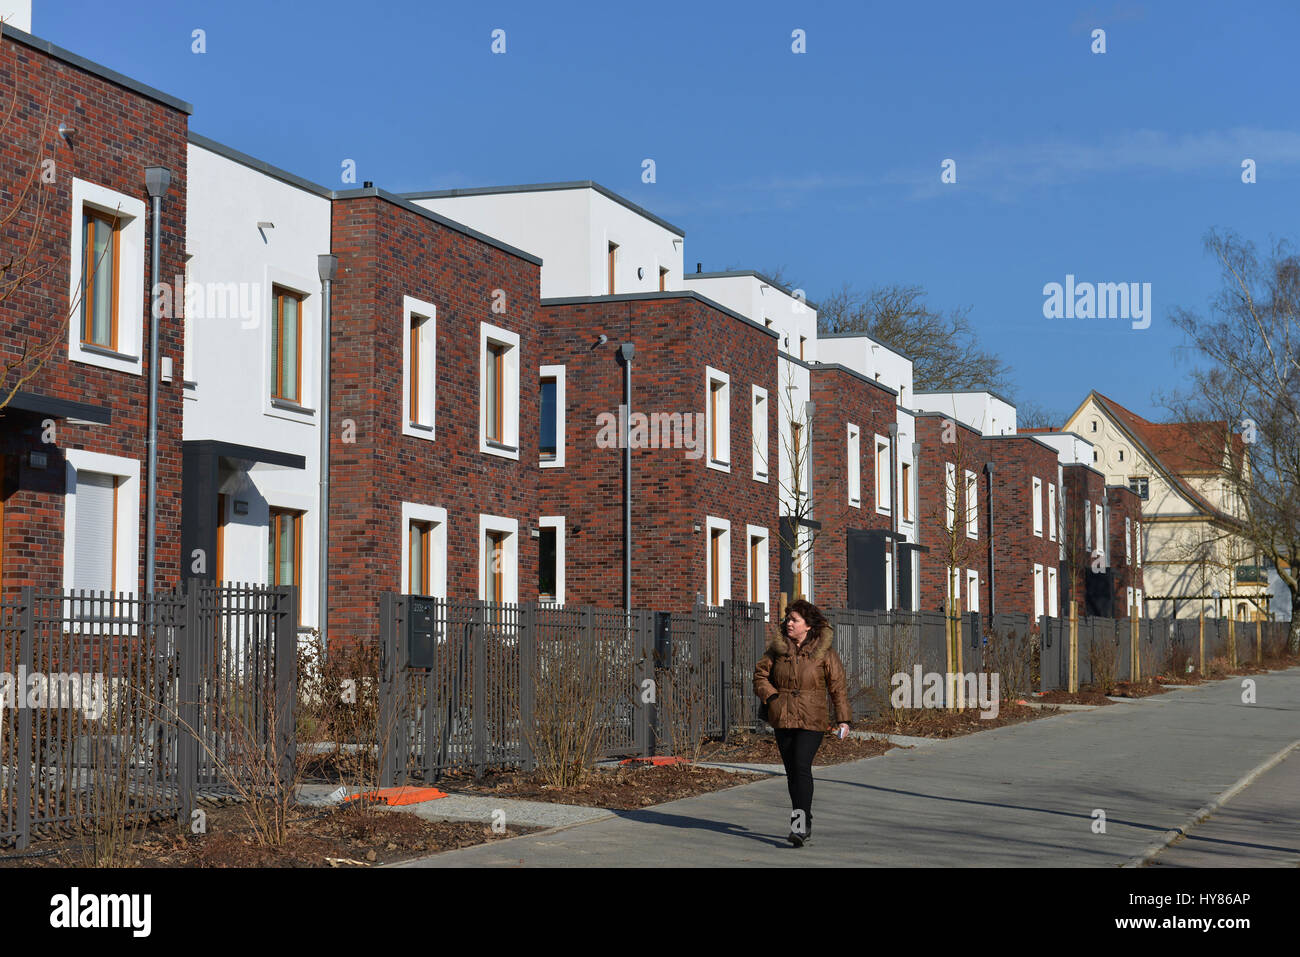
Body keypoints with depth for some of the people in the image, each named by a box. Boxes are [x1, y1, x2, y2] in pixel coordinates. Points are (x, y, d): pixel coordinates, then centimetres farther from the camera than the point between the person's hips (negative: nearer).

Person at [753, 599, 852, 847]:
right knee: (791, 771, 8)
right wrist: (772, 697, -4)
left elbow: (838, 686, 1)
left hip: (812, 721, -4)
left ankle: (800, 826, -19)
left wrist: (844, 719, -1)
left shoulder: (823, 652, -3)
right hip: (783, 720, 4)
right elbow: (760, 675, 13)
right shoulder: (777, 648, 4)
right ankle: (805, 824, 21)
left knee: (802, 767, -17)